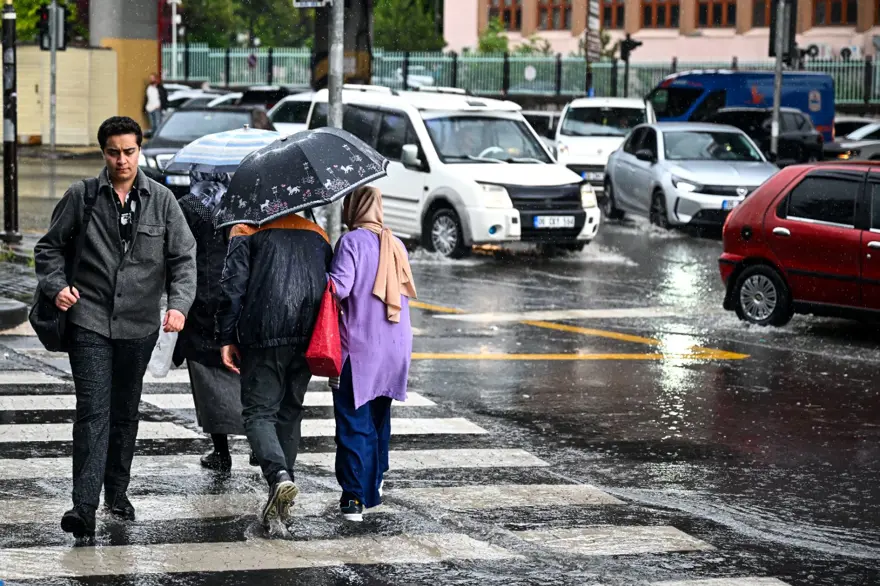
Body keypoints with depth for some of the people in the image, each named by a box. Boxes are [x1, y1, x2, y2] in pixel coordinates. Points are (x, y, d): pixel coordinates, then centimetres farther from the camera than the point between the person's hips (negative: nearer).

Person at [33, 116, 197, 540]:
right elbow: (49, 247, 8)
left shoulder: (161, 200, 2)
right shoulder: (81, 197, -1)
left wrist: (178, 304, -13)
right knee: (93, 410, -11)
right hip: (89, 320, -2)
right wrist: (56, 286, -10)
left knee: (126, 410, 15)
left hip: (139, 325, 2)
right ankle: (84, 506, -13)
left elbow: (183, 257, 2)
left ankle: (117, 492, 31)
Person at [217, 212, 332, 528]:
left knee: (259, 411, 0)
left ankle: (279, 475, -26)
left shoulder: (247, 231, 9)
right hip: (308, 335, 4)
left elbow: (233, 286, -2)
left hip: (264, 334, -4)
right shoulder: (317, 235, 22)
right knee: (290, 411, 15)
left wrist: (227, 338, -1)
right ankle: (281, 497, 15)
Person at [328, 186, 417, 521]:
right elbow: (405, 292, 13)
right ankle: (374, 487, 32)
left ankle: (354, 497, -12)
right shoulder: (396, 246, 11)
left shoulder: (352, 242, -10)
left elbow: (339, 286, -22)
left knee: (354, 424, -4)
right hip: (395, 348, 6)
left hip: (358, 347, -6)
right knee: (379, 420, 21)